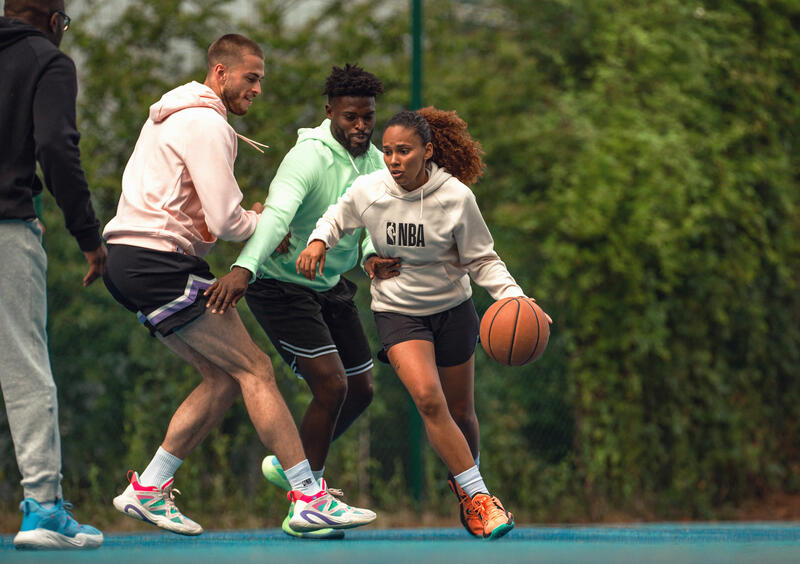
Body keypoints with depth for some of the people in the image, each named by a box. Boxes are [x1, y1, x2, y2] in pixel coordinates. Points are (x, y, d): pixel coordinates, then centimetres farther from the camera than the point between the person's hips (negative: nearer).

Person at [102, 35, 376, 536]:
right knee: (255, 370, -10)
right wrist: (265, 227, 3)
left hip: (130, 263, 10)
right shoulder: (207, 125, -12)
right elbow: (225, 221, -18)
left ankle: (147, 490, 10)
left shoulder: (173, 116, 22)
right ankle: (310, 499, -12)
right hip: (159, 263, -10)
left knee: (223, 378, 10)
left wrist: (250, 222, 11)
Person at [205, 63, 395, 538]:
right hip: (280, 285, -8)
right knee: (332, 384, -18)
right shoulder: (308, 158, -26)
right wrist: (244, 268, -58)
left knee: (361, 389, 11)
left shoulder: (376, 163, -1)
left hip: (331, 285, 8)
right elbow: (277, 213, -42)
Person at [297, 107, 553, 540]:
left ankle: (465, 489, 38)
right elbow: (337, 217, 9)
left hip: (452, 309, 1)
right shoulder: (368, 191, -13)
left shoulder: (456, 197, -17)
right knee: (428, 397, -22)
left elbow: (483, 260, -9)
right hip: (397, 311, 0)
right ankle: (477, 497, -14)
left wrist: (515, 298, -23)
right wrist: (318, 241, -11)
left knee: (460, 412, 10)